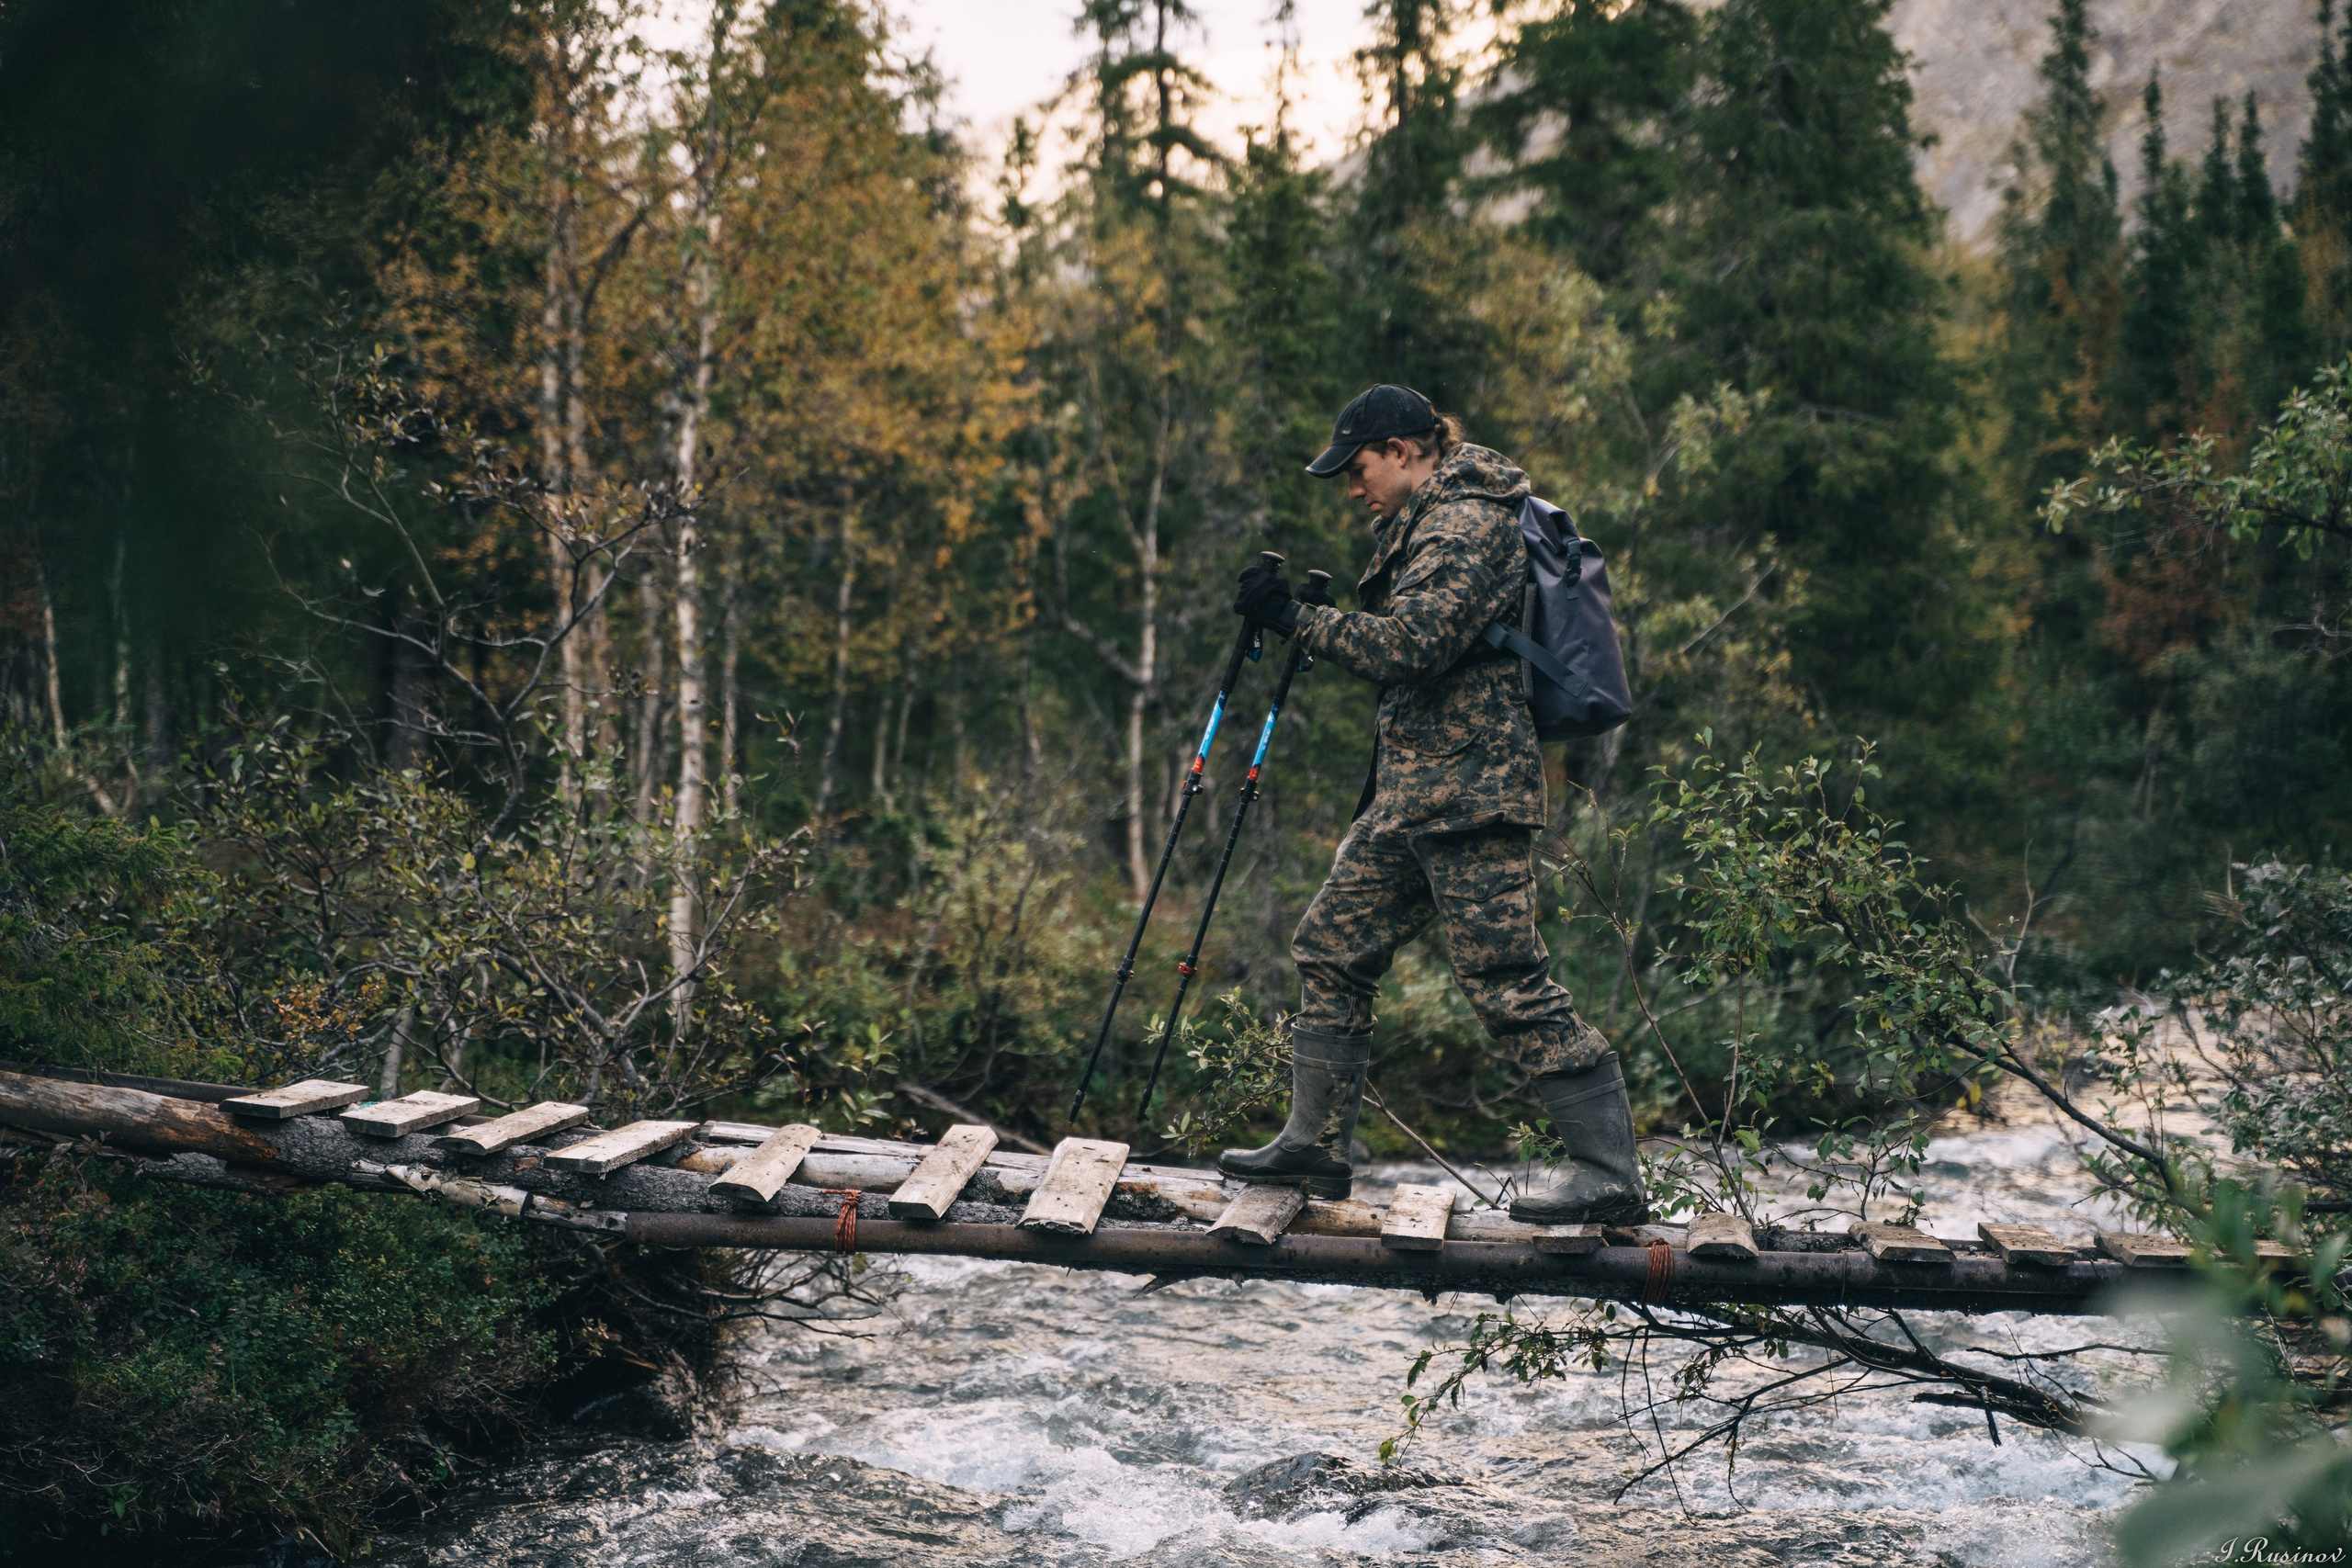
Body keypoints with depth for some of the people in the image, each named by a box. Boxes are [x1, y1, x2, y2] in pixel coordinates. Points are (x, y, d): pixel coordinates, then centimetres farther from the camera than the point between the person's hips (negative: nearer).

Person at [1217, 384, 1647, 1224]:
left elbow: (1408, 646, -23)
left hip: (1468, 790, -11)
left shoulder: (1466, 524, -13)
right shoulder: (1427, 521, 20)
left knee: (1508, 981, -10)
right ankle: (1313, 1147, 18)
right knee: (1332, 947, 11)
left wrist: (1295, 616, -15)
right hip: (1411, 788, 11)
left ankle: (1611, 1177, -5)